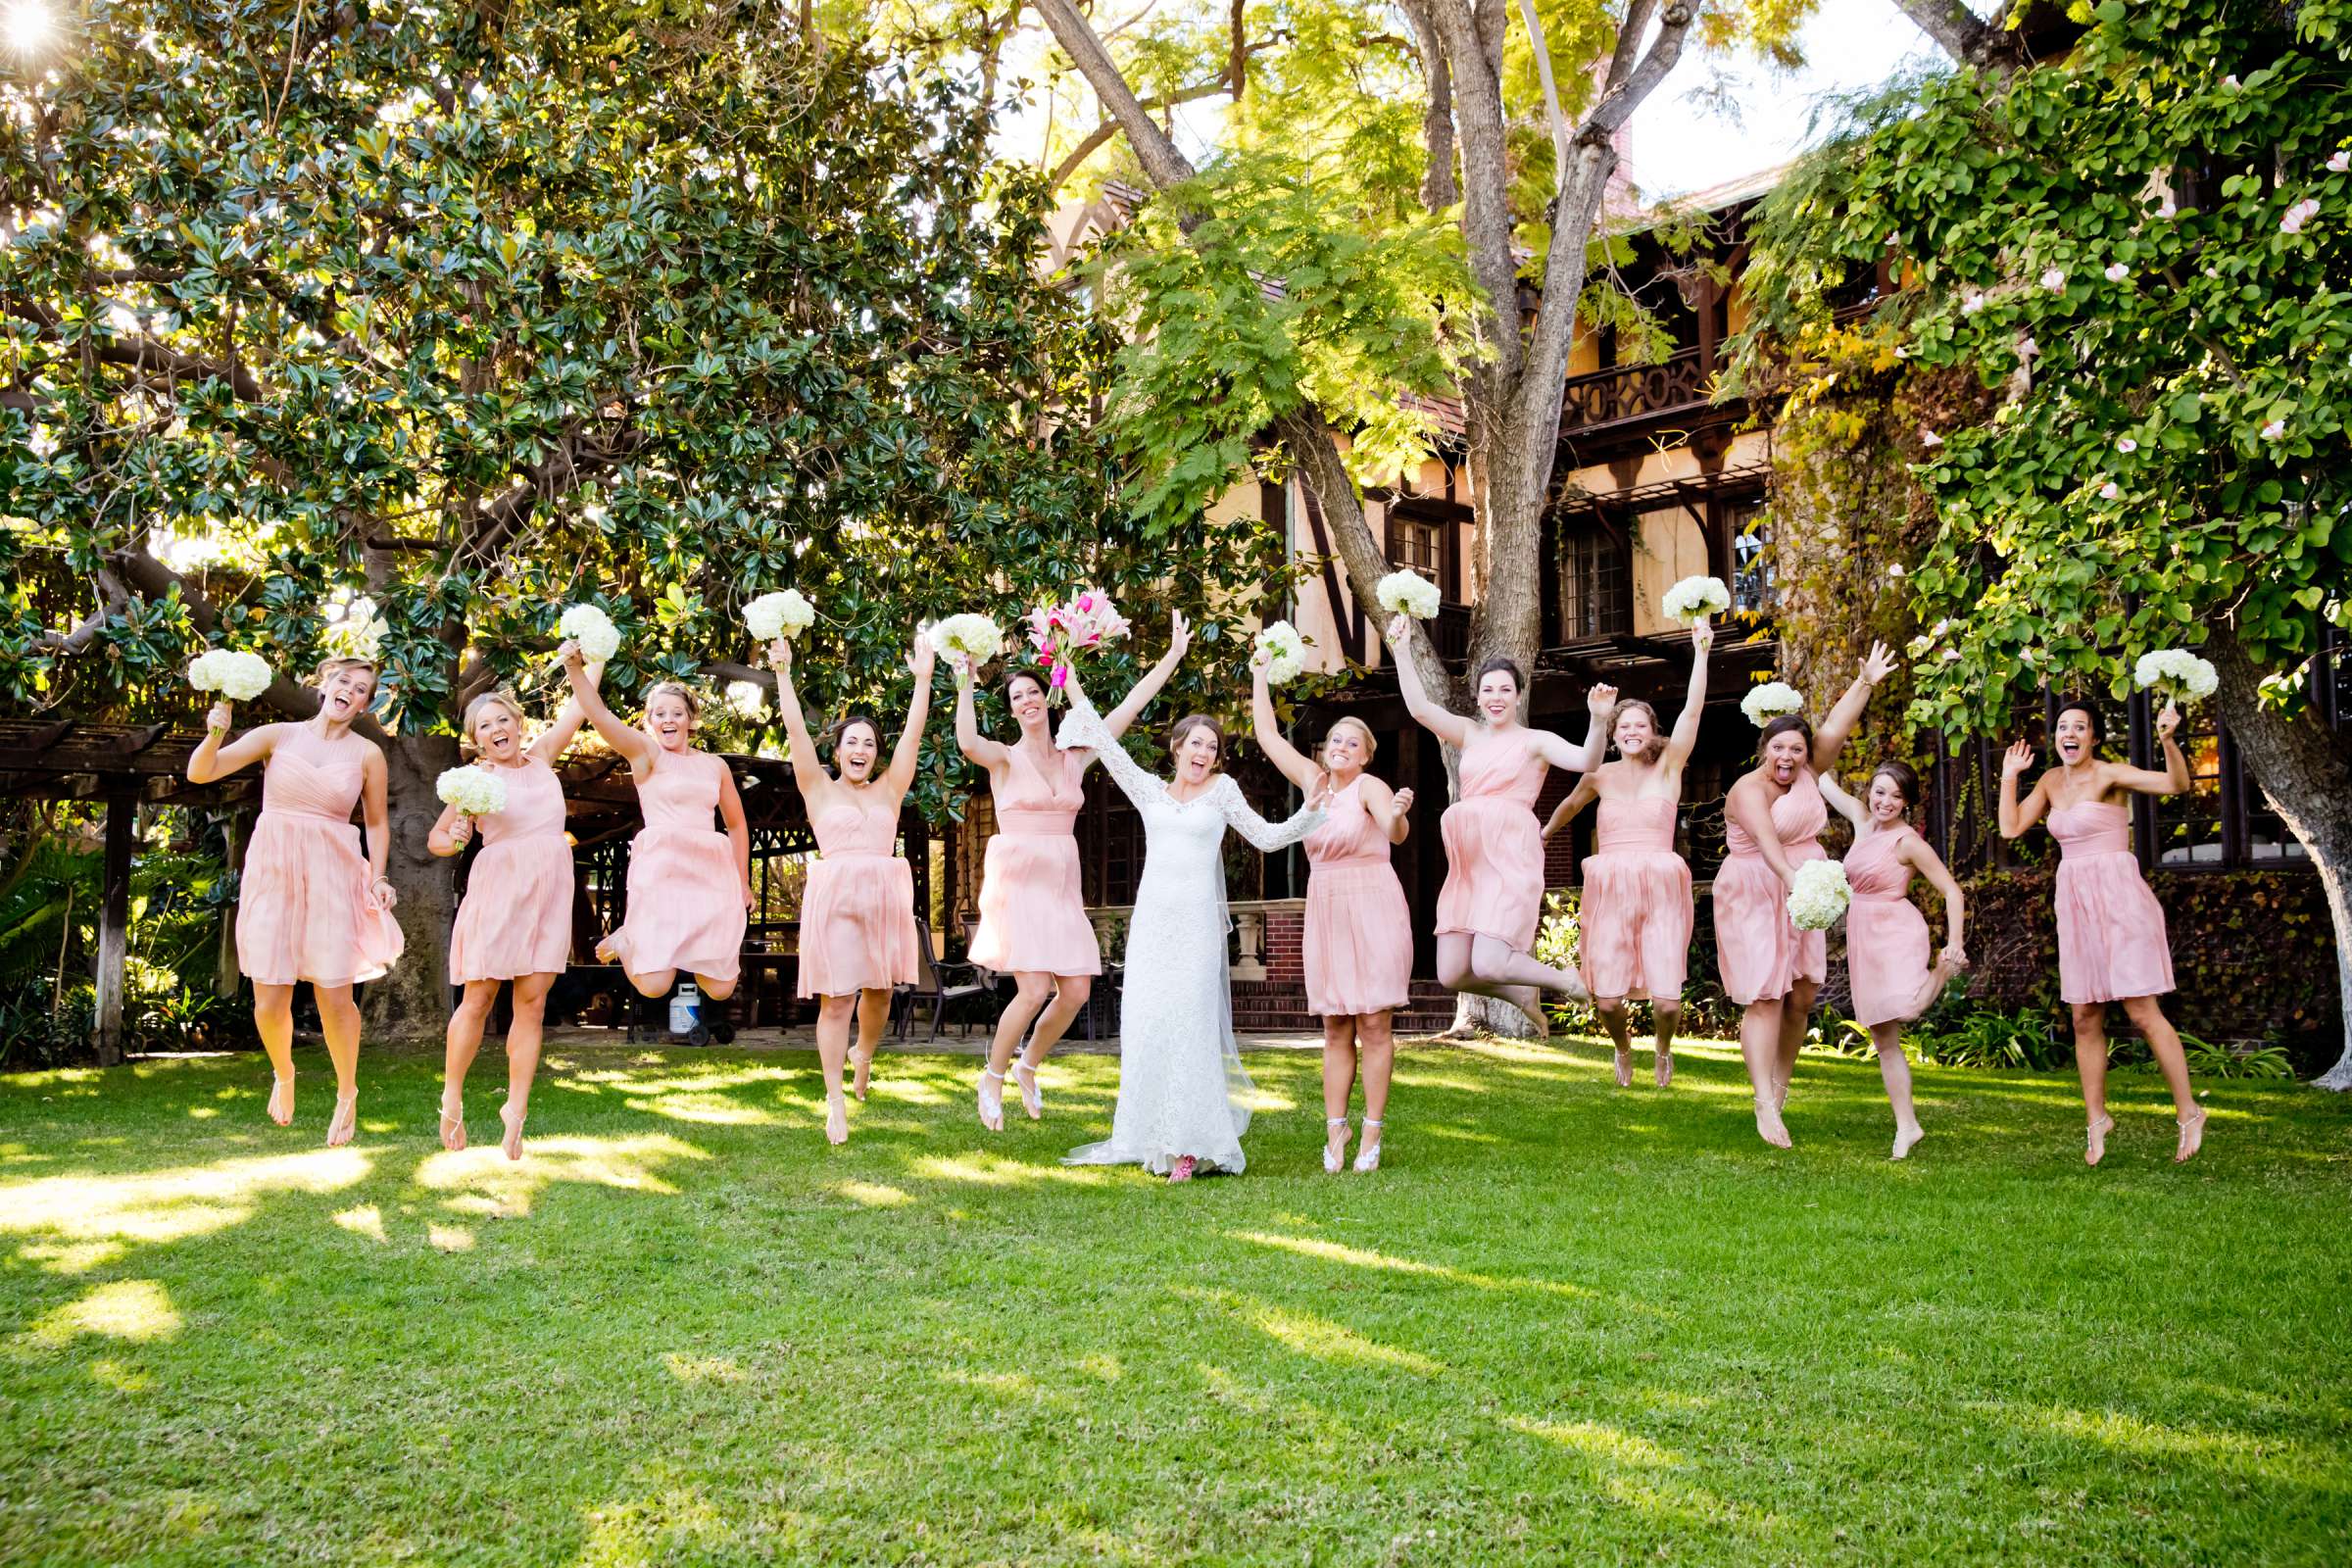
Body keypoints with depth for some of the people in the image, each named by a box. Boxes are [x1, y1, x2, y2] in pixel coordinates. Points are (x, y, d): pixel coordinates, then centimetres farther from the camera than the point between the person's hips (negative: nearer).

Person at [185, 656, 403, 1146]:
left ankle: (347, 1094, 18)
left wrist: (378, 877, 1)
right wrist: (215, 734, -20)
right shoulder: (278, 736, 3)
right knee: (270, 1003, 0)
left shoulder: (367, 754, 5)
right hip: (272, 874, 0)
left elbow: (377, 823, 13)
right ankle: (283, 1077, 31)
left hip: (332, 879, 0)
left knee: (335, 998, -5)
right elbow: (199, 773, -1)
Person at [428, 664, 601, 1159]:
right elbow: (435, 838, 3)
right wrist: (455, 839, -18)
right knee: (478, 1000, 0)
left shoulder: (540, 755, 12)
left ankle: (516, 1110, 4)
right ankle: (452, 1099, 15)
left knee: (532, 1003, 1)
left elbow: (581, 703, 16)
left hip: (549, 890, 4)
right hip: (499, 889, -3)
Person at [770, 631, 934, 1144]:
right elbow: (796, 730, 3)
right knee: (836, 1001, -4)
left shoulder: (889, 790, 14)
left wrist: (923, 678, 4)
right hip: (834, 898, -2)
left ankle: (864, 1053, 43)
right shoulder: (820, 789, 10)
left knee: (878, 994, 11)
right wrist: (783, 672, -2)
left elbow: (912, 735, 8)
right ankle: (835, 1102, 4)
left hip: (884, 898, 3)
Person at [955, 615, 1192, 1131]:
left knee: (1076, 992, -2)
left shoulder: (1076, 758, 10)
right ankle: (993, 1078, 8)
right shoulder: (1004, 758, -2)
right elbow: (967, 743, -26)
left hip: (1062, 885, 5)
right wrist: (965, 685, -27)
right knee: (1035, 990, -16)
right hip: (1017, 882, -5)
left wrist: (1173, 656, 7)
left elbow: (1129, 707, 9)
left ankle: (1028, 1066, 26)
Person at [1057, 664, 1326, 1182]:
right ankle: (1147, 1136, 10)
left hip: (1195, 922, -3)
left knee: (1189, 1023, -11)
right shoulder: (1150, 789, 12)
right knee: (1145, 1025, 1)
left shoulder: (1222, 790, 7)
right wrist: (1074, 689, 15)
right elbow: (1107, 744, 14)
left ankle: (1191, 1143, -9)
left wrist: (1310, 811, -3)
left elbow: (1267, 836, 10)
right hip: (1150, 919, 3)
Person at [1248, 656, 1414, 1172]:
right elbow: (1268, 734, 16)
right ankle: (1334, 1130, 11)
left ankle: (1372, 1132, 2)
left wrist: (1398, 814, -48)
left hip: (1373, 907, -5)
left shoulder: (1369, 786, -8)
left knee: (1375, 1025, -4)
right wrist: (1260, 676, 19)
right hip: (1326, 911, 5)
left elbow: (1396, 833, -26)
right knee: (1336, 1030, 7)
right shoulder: (1312, 779, 9)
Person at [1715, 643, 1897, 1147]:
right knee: (1765, 999, -12)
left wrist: (1866, 681, 0)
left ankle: (1781, 1083, 23)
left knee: (1801, 998, 6)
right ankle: (1764, 1106, -16)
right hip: (1755, 898, -7)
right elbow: (1767, 839, -32)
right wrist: (1792, 878, -47)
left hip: (1800, 897, 7)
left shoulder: (1805, 774, 7)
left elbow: (1835, 729, 3)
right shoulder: (1749, 789, -16)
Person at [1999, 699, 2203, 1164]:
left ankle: (2188, 1112, 6)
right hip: (2076, 904, 6)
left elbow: (2177, 783, -21)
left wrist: (2168, 740, -38)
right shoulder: (2052, 781, 11)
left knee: (2142, 1011, -7)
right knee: (2085, 1019, 8)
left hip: (2118, 897, -6)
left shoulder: (2109, 775, -8)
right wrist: (2009, 776, 10)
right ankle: (2096, 1117, 18)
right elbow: (2010, 828, 12)